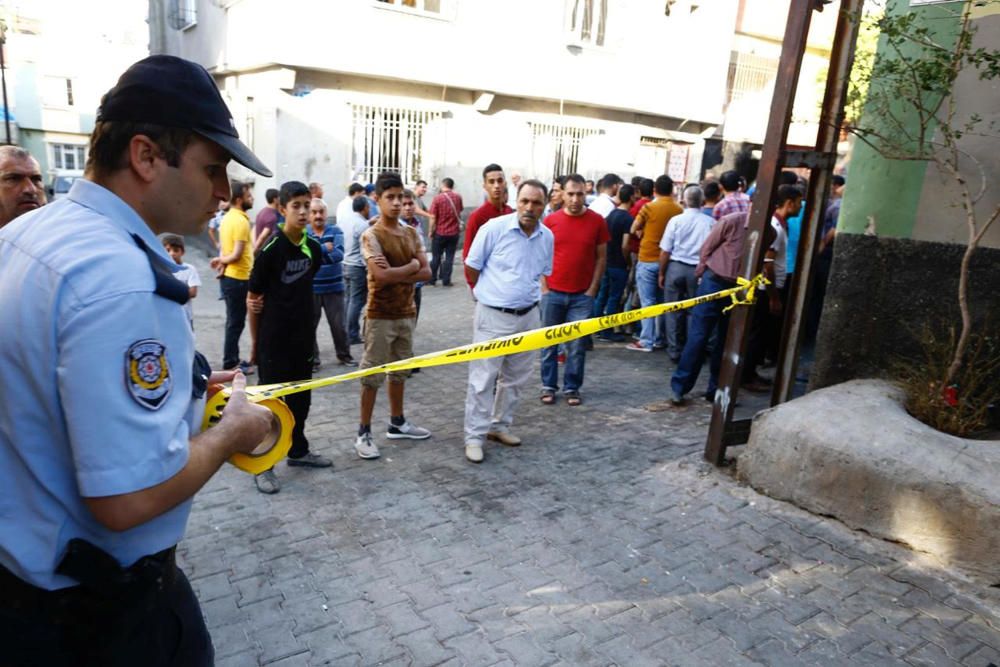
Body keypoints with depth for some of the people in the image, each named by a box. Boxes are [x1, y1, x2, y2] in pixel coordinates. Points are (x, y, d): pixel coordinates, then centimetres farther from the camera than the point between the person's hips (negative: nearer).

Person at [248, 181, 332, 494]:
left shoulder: (313, 248, 2)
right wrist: (255, 338, -2)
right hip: (273, 338, -6)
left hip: (303, 335, 6)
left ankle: (298, 450, 34)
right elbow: (253, 297, -9)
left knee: (301, 397, 16)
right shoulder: (271, 249, -15)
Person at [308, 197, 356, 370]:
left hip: (334, 287, 1)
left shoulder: (335, 231, 0)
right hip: (311, 288, 0)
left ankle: (344, 355, 27)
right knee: (310, 325, 8)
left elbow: (339, 254, -16)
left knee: (338, 325, 9)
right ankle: (312, 359, 22)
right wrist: (325, 249, -17)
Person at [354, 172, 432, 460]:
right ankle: (364, 433, 12)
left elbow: (426, 273, -1)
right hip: (380, 316, -6)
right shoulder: (371, 236, -13)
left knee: (400, 371, 17)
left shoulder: (411, 233, 6)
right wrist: (412, 266, -12)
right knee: (372, 374, 1)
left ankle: (397, 423, 32)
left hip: (406, 313, 6)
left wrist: (396, 273, -15)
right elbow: (382, 275, -26)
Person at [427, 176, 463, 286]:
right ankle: (446, 280, 6)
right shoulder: (458, 197, -1)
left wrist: (430, 232, -2)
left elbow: (433, 218, -11)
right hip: (454, 232, 2)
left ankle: (432, 280, 14)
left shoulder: (437, 198, -12)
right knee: (449, 257, 6)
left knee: (436, 257, 8)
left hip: (440, 232, -2)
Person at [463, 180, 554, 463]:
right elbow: (472, 268, -4)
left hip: (528, 316, 6)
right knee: (483, 378, -2)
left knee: (515, 377, 15)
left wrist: (528, 294, 14)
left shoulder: (547, 237, 2)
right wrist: (492, 293, 8)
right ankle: (475, 436, 9)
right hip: (493, 315, -5)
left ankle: (499, 425, 32)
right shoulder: (494, 228, -13)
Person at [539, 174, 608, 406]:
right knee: (549, 342, 8)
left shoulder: (597, 221, -1)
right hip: (552, 293, 1)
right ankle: (548, 386, 21)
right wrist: (544, 287, -2)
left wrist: (592, 289, -2)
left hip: (583, 295, 0)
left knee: (577, 345, 5)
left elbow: (601, 257, 4)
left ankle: (572, 387, 18)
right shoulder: (550, 220, 0)